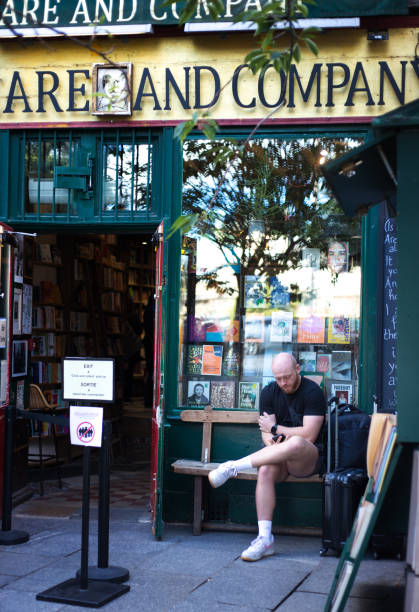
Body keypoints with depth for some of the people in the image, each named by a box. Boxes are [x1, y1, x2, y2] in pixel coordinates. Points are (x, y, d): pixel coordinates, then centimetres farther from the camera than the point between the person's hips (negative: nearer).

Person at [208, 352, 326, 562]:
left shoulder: (312, 392, -8)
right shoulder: (269, 392, 8)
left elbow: (308, 435, -14)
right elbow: (265, 433, 5)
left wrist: (275, 428, -6)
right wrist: (272, 442, -19)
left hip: (308, 458, -4)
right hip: (279, 455, 4)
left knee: (296, 444, -40)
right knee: (265, 470, -32)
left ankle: (233, 467, -30)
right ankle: (265, 539, -31)